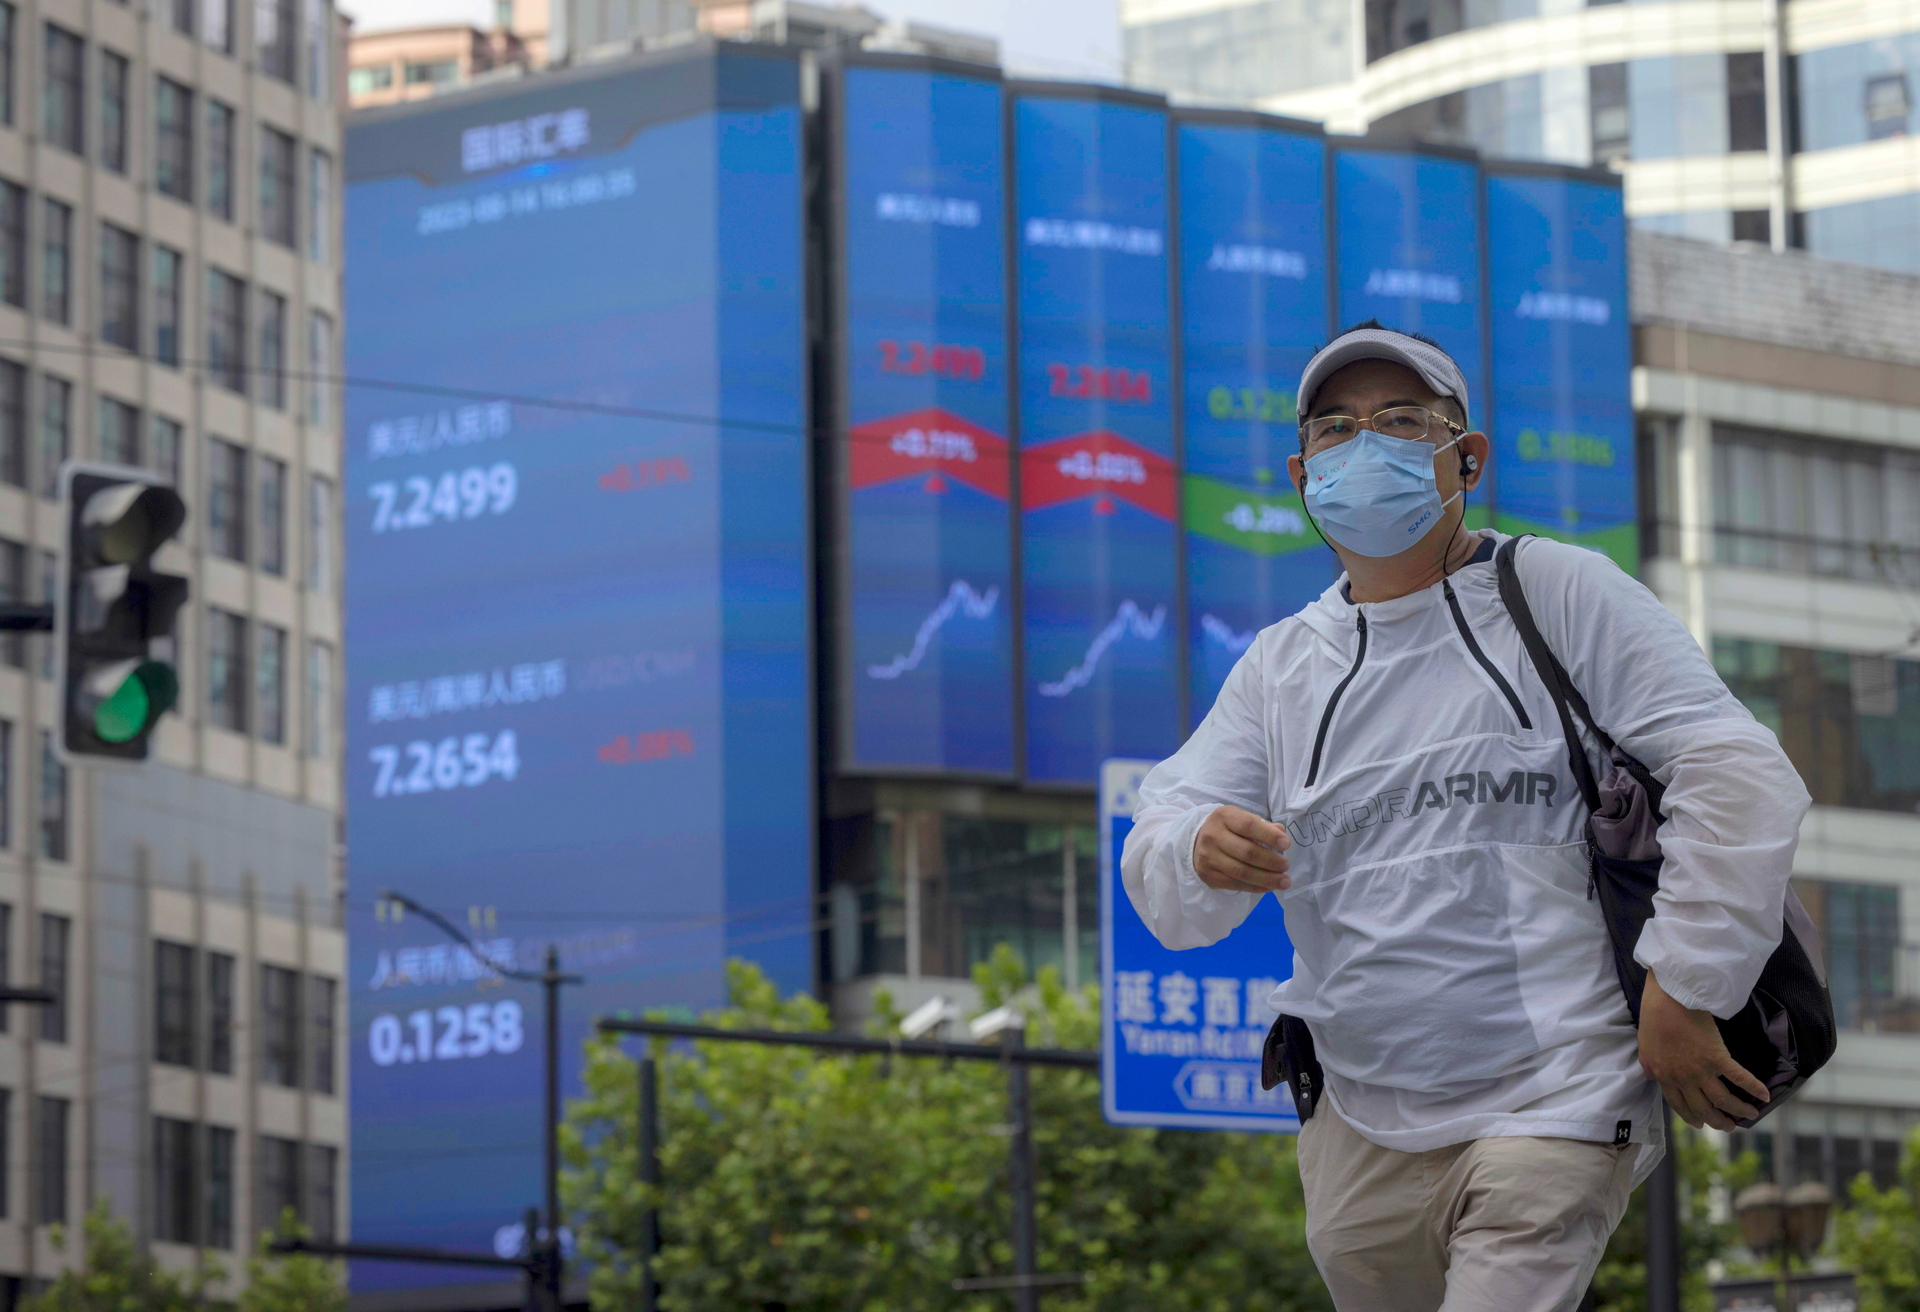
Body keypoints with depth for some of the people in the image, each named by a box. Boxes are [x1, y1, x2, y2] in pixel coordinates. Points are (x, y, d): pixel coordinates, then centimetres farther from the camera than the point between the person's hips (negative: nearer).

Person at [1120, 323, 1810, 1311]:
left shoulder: (1558, 594, -1)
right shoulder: (1280, 667, 13)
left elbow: (1739, 777, -8)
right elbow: (1159, 888, 4)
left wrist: (1683, 996, -14)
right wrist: (1201, 851, -21)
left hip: (1552, 1110, -5)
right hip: (1358, 1130, 5)